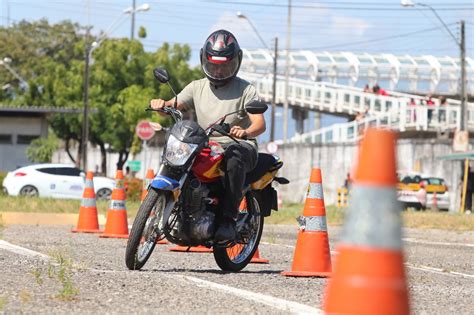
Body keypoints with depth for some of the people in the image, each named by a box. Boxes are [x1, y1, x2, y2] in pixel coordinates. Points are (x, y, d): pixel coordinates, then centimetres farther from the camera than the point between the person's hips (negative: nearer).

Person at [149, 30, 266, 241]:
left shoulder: (245, 90, 1)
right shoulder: (198, 87, 15)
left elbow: (260, 123, -11)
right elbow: (174, 106, 6)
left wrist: (246, 132, -34)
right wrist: (162, 104, -19)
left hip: (240, 146, -5)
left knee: (234, 160, -38)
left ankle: (228, 220, -39)